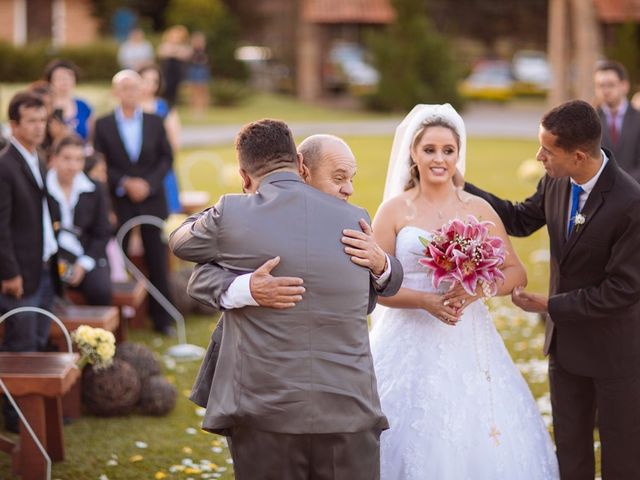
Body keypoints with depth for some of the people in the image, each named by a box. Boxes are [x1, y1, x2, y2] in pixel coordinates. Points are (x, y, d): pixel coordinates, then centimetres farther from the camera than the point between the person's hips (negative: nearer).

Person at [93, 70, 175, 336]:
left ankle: (161, 318, 9)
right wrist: (125, 183, -13)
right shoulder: (103, 125, 1)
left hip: (152, 200, 1)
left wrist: (148, 183, -9)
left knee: (158, 261, 2)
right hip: (118, 202, -1)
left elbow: (167, 157, 5)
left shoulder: (155, 122, 6)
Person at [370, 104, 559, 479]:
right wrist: (425, 301, -18)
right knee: (414, 440, -3)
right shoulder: (394, 210, 0)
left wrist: (477, 289, -14)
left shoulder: (479, 209, 5)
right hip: (411, 345, -2)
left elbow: (516, 272, 4)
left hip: (468, 344, 2)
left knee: (483, 438, -2)